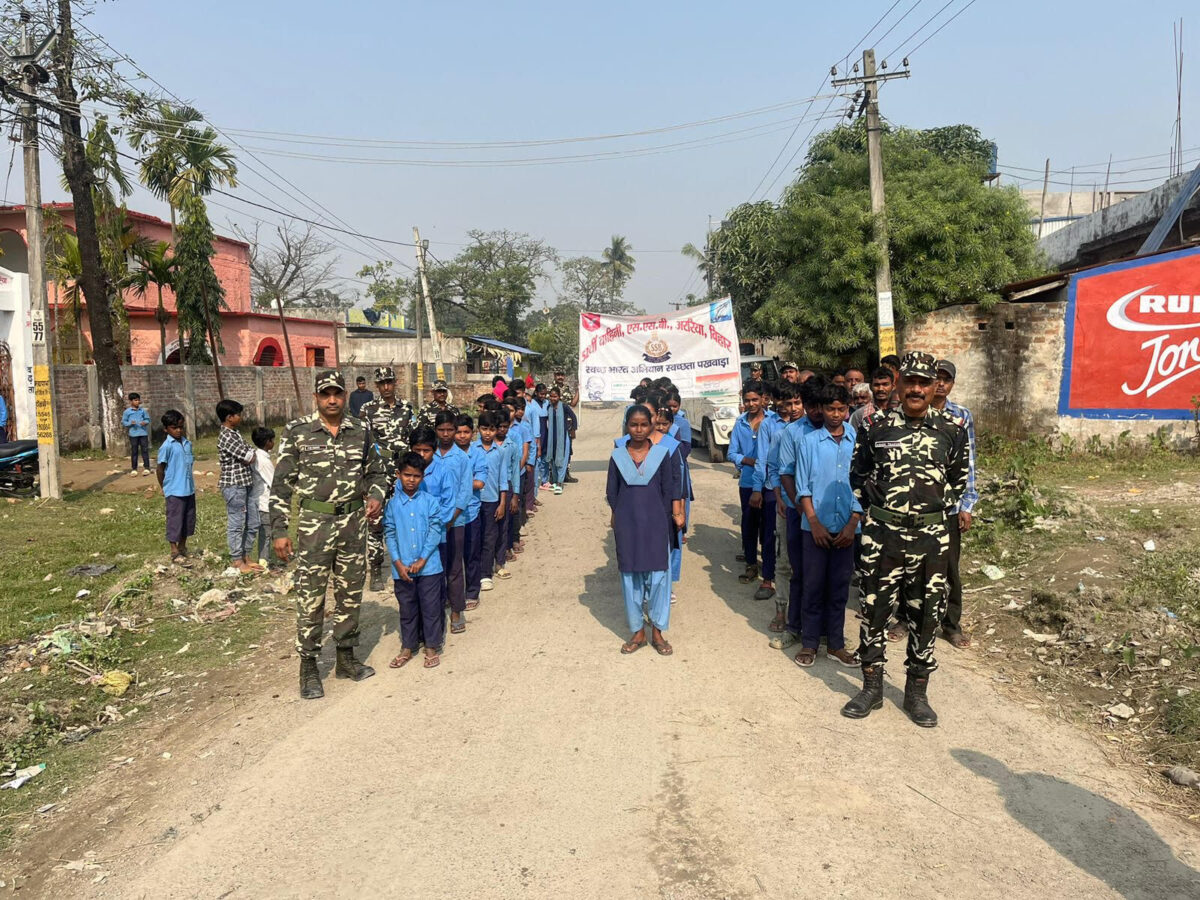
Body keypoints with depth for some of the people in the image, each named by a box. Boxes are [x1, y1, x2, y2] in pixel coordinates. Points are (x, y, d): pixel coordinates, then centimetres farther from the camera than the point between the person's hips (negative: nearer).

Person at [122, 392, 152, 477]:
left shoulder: (143, 411, 5)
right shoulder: (127, 412, 1)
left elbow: (147, 419, 12)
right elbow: (123, 422, 4)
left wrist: (145, 422, -9)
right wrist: (130, 423, -14)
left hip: (143, 432, 1)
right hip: (133, 434, -1)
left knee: (145, 450, 0)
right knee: (134, 451, 5)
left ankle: (146, 468, 4)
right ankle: (134, 469, 13)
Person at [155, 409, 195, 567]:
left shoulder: (187, 443, 6)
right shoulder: (167, 446, -13)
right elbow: (159, 468, -8)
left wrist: (191, 482, 12)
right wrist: (164, 488, 0)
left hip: (189, 489, 7)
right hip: (174, 491, -7)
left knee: (189, 520, 14)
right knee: (175, 521, 2)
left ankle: (182, 548, 29)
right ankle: (175, 553, 10)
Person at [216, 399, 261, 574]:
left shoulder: (235, 433, 13)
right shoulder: (226, 437, -17)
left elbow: (250, 454, 15)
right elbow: (250, 458, -16)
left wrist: (249, 453, -5)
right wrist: (251, 453, 4)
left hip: (245, 485, 9)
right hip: (233, 485, -9)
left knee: (252, 523, 14)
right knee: (236, 525, 1)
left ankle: (246, 558, 25)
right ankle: (238, 563, 10)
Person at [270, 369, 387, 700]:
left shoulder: (359, 431, 4)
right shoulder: (297, 431, -5)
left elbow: (376, 472, 16)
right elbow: (281, 483, -3)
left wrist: (375, 496, -6)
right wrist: (279, 530, -7)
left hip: (353, 523, 4)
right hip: (314, 524, -3)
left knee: (351, 593, 12)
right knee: (311, 597, 1)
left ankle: (346, 658, 28)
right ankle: (309, 667, 14)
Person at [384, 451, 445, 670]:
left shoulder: (430, 501, -2)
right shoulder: (392, 504, 1)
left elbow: (435, 531, -5)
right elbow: (389, 534, 1)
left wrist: (422, 560, -11)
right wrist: (398, 563, -8)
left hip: (428, 566, -1)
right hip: (402, 568, 1)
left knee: (431, 607, 6)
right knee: (407, 608, 13)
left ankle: (432, 647, 19)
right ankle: (407, 647, 27)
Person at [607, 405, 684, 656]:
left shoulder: (662, 453, -1)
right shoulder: (617, 456, 2)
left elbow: (669, 489, 2)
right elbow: (612, 493, 7)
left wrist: (676, 515, -2)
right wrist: (615, 520, 7)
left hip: (656, 523, -1)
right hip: (627, 525, 1)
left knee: (658, 575, 1)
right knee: (630, 576, 7)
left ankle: (657, 632, 14)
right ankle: (637, 631, 19)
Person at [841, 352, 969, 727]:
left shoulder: (952, 430, 2)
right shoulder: (876, 426, -1)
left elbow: (959, 479, 15)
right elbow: (857, 472, 11)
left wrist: (938, 508, 6)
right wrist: (875, 507, 5)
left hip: (931, 537, 1)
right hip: (882, 534, -1)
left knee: (926, 614, 9)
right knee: (875, 608, 7)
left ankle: (917, 692, 25)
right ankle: (872, 687, 22)